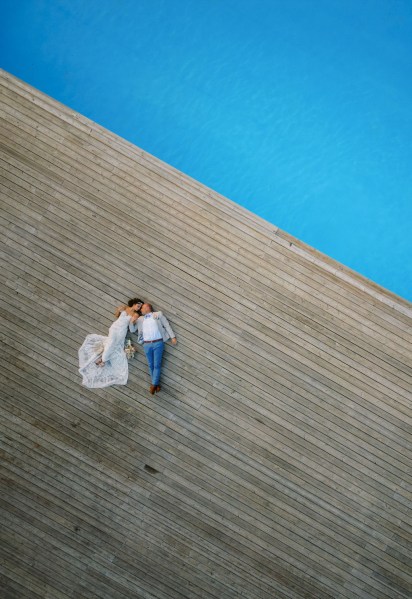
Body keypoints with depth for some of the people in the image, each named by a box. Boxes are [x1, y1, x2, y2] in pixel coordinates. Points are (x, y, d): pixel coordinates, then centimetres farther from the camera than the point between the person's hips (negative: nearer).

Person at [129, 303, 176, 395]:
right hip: (147, 344, 4)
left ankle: (153, 384, 1)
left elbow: (167, 325, 6)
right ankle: (157, 384, 14)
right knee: (151, 365, 5)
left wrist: (173, 337, -1)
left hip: (158, 343, -3)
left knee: (157, 365, -4)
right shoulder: (140, 319, 16)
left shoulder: (158, 314, 6)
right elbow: (132, 330, 14)